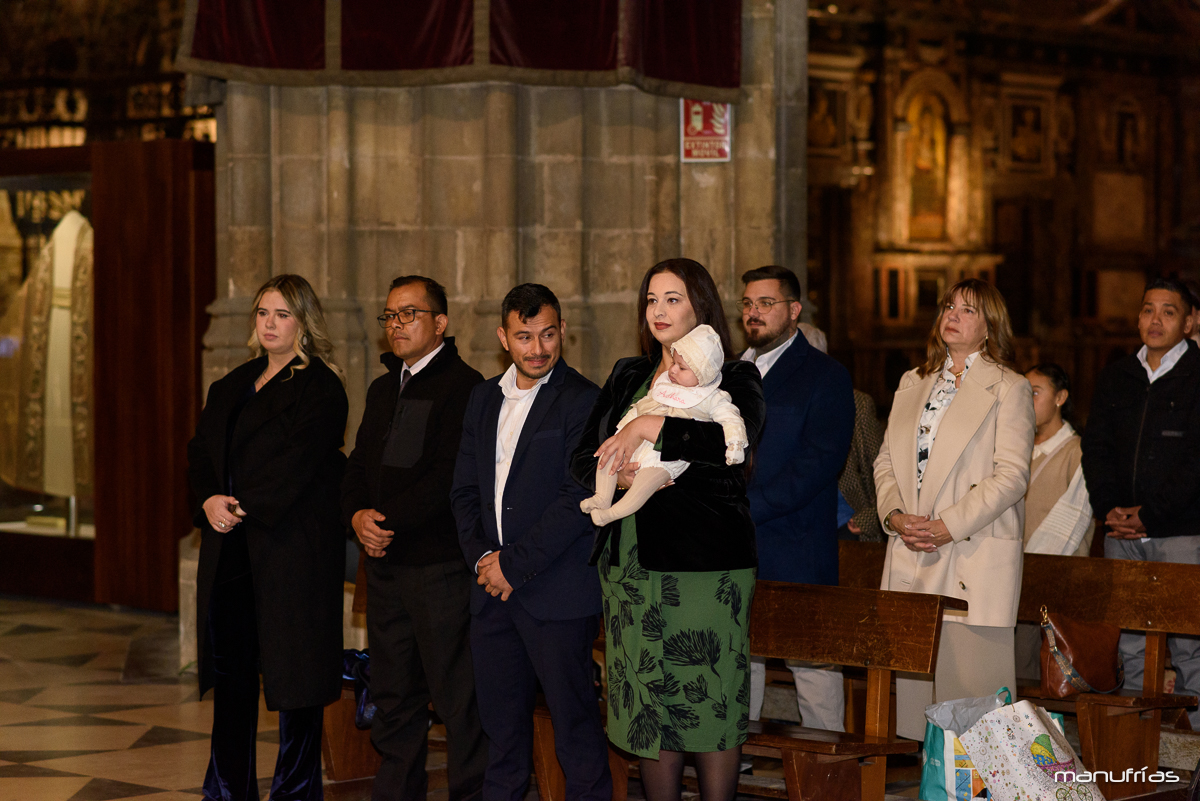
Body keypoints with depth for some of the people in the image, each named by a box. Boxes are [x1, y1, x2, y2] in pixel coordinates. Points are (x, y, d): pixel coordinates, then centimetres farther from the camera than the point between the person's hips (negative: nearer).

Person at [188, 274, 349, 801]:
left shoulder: (320, 389, -5)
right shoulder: (230, 388, 17)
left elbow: (300, 463, -15)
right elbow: (200, 454, 11)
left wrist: (245, 508, -16)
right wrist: (209, 500, -8)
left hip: (291, 548, -7)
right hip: (230, 550, 7)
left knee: (294, 673, -2)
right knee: (231, 669, 10)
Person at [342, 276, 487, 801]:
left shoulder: (465, 387, -8)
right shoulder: (383, 390, 19)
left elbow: (451, 477, -17)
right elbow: (359, 466, 19)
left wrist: (389, 522, -15)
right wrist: (357, 515, -2)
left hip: (440, 564, -8)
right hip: (385, 562, 8)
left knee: (457, 696, -5)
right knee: (392, 694, 13)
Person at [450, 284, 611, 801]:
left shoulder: (582, 400, -8)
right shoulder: (485, 398, 13)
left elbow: (578, 499, -15)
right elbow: (465, 489, 14)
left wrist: (514, 564, -13)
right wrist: (482, 556, -2)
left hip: (557, 591, -6)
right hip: (492, 586, 6)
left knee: (573, 718, -1)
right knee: (501, 719, 13)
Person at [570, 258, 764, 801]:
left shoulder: (733, 379, 0)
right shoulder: (627, 378, 16)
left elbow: (735, 436, -21)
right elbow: (583, 460, 11)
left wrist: (653, 425, -25)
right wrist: (618, 476, -11)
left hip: (704, 564, -5)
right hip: (630, 561, 5)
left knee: (711, 707, -4)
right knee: (649, 710, 6)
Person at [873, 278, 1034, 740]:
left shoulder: (1009, 389, 0)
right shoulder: (912, 384, 18)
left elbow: (1011, 475, -9)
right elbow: (886, 460, 17)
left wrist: (948, 526, -15)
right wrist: (894, 515, -3)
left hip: (975, 557, -5)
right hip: (911, 554, 5)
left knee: (970, 674, -7)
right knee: (913, 676, 4)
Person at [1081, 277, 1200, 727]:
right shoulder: (1116, 377, 15)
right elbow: (1096, 448, 12)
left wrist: (1150, 515, -12)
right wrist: (1110, 508, -4)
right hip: (1123, 534, 5)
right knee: (1130, 644, 6)